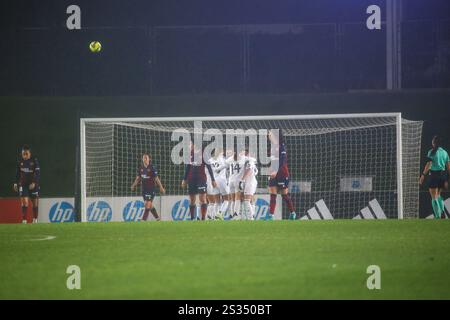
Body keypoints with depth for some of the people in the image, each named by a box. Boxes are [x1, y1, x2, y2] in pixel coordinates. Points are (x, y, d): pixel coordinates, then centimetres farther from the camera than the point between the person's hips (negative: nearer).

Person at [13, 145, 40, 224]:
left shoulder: (35, 162, -6)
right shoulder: (20, 163, 2)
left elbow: (38, 173, -11)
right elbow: (17, 174, 12)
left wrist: (34, 183, -21)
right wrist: (16, 184, 8)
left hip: (33, 185, -1)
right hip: (23, 184, 1)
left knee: (35, 202, 8)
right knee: (24, 201, -12)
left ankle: (35, 220, 23)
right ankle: (24, 220, -12)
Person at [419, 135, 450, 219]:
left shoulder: (432, 152, -8)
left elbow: (428, 165, -15)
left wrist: (423, 175, -14)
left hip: (434, 175, -5)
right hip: (443, 175, 5)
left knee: (434, 197, 1)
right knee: (438, 195, 22)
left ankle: (437, 216, -4)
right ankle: (442, 212, 5)